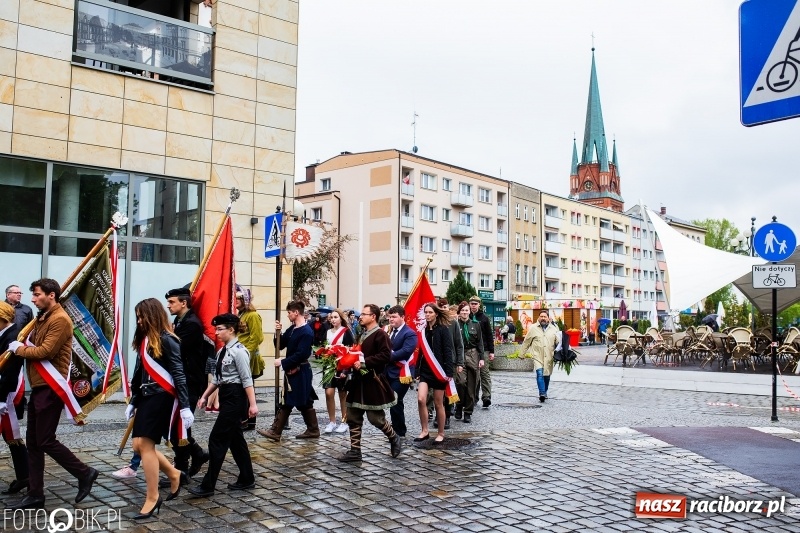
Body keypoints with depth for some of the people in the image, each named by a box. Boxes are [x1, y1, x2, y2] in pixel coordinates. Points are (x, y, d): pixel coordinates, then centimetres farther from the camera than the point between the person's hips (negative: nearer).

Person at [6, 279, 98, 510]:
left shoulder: (60, 319, -15)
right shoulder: (43, 318, 18)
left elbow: (45, 351, -21)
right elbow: (35, 345, 15)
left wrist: (19, 348, -7)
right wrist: (23, 346, -4)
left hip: (51, 388, -10)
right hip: (39, 387, 10)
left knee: (46, 441, -5)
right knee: (33, 442, 10)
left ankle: (84, 473, 9)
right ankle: (35, 495, 16)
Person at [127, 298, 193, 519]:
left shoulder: (166, 340, -13)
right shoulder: (144, 340, 12)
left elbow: (179, 375, -15)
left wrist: (185, 406, -18)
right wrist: (133, 401, 22)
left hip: (162, 398, -9)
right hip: (146, 398, 9)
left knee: (145, 444, -8)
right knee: (139, 445, 7)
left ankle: (153, 498, 5)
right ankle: (174, 474, 26)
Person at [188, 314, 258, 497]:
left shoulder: (238, 351, -15)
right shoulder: (222, 351, 12)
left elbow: (247, 379, -19)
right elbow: (217, 378, 18)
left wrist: (252, 404, -22)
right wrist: (204, 396, 16)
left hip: (235, 397, -9)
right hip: (226, 396, 9)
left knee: (217, 439, -6)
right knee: (235, 439, 14)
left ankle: (208, 485, 1)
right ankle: (246, 479, 24)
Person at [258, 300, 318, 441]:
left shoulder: (307, 332, -18)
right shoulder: (292, 329, 9)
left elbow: (301, 355, -24)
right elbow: (281, 345, 14)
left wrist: (282, 362, -19)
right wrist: (278, 333, -4)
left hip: (300, 372, -9)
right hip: (291, 371, 9)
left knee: (304, 403, 1)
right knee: (286, 403, 12)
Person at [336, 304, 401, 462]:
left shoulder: (380, 334, -12)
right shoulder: (362, 335, 16)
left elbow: (386, 355, -23)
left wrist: (364, 362, -24)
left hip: (373, 383, -9)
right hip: (359, 381, 9)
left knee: (375, 418, -2)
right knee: (353, 417, 7)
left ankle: (395, 439, 22)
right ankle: (355, 451, 14)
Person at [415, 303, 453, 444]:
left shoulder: (443, 330, -7)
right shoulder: (423, 330, 8)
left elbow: (448, 352, -11)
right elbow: (420, 351, 11)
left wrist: (448, 372, -18)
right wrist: (417, 371, 8)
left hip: (438, 370, -4)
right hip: (425, 370, 4)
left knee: (438, 404, 4)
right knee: (421, 400, -10)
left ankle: (441, 434, 18)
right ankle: (424, 431, 3)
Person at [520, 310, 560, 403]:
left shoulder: (554, 328, 9)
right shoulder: (533, 328, 4)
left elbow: (558, 342, 10)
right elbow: (526, 342, 9)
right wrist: (522, 353, 10)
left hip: (549, 357, 2)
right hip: (537, 356, -2)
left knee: (547, 376, 10)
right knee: (540, 374, -17)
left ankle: (545, 392, 29)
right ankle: (542, 393, -21)